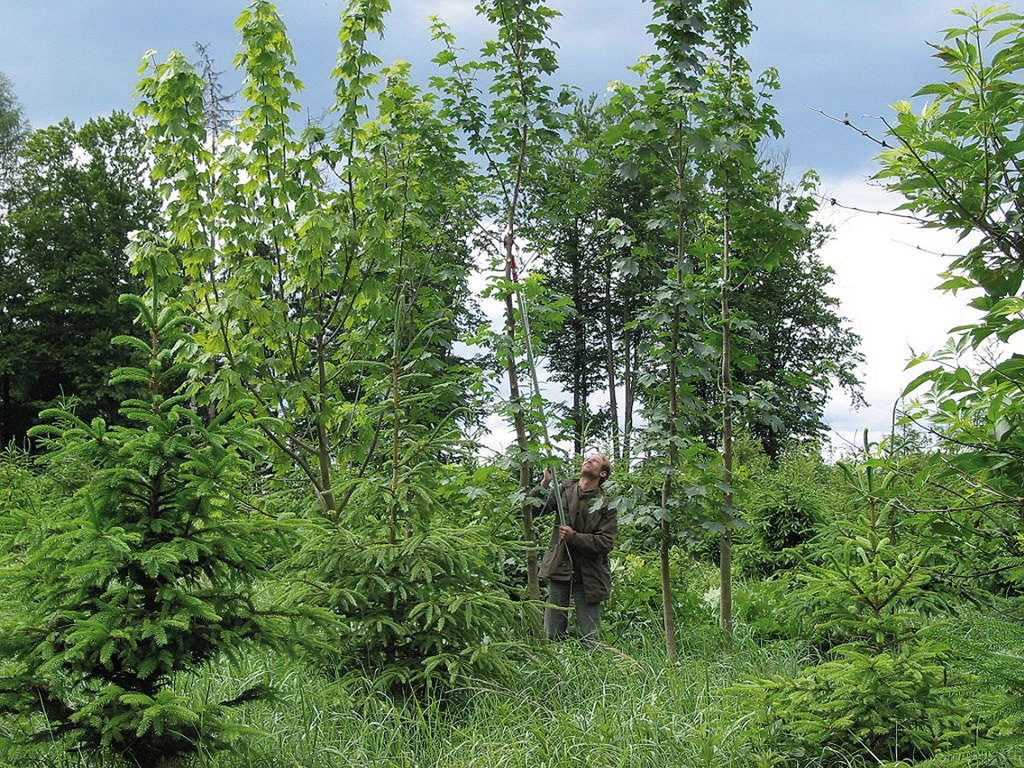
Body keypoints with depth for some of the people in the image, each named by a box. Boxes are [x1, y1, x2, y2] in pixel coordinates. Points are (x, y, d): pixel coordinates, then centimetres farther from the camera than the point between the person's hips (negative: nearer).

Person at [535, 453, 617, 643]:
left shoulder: (606, 505, -3)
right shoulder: (564, 491, 4)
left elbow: (606, 543, -10)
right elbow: (534, 510, -4)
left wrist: (574, 537, -19)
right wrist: (544, 485, -18)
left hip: (588, 575, -2)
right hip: (559, 569, 2)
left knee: (591, 638, 3)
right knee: (552, 634, 6)